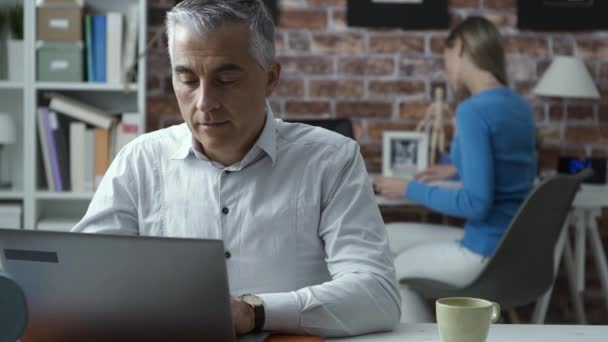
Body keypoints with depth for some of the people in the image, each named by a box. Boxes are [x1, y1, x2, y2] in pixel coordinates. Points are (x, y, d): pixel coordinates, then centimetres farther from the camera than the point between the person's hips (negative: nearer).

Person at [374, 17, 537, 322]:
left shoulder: (473, 110, -20)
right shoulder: (519, 106, 7)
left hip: (488, 256, -8)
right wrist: (457, 169, 28)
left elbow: (476, 203, -24)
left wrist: (410, 189, -12)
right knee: (384, 239, 17)